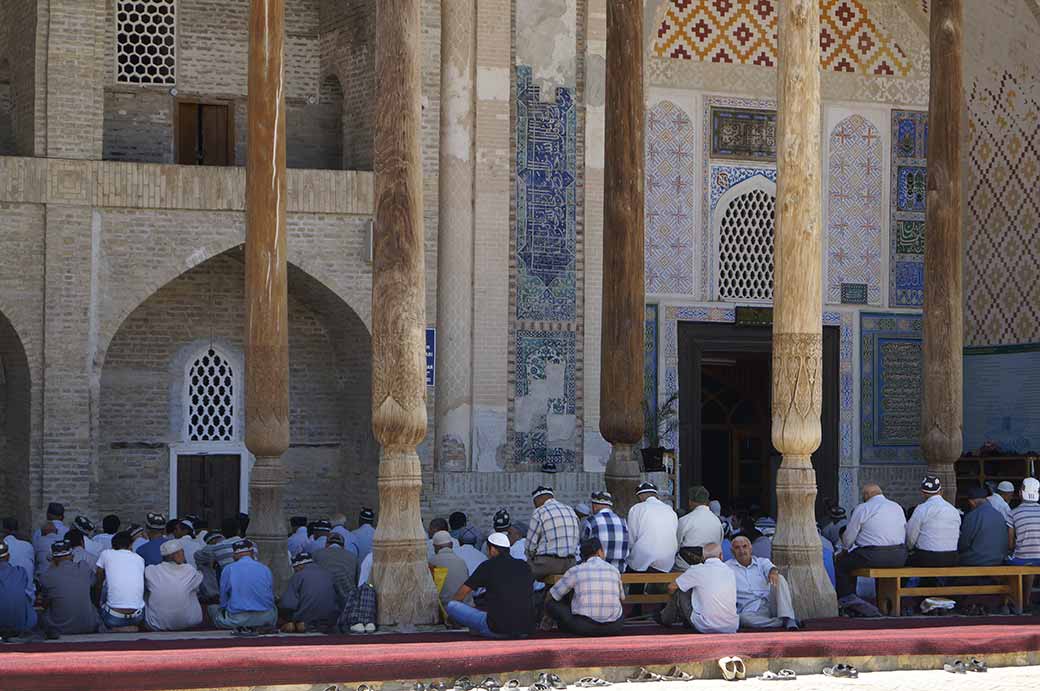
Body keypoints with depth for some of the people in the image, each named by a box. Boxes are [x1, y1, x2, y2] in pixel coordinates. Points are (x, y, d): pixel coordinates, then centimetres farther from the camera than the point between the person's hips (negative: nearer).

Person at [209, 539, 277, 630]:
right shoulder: (265, 569, 9)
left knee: (213, 608, 23)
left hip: (238, 619, -2)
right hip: (266, 618, 2)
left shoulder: (228, 569, 2)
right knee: (273, 608, 36)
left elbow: (223, 602, 8)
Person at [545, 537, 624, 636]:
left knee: (551, 604, 14)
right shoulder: (614, 570, 9)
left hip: (584, 627, -3)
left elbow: (550, 598, 11)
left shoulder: (575, 571, 2)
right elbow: (621, 597, 29)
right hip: (614, 628, 3)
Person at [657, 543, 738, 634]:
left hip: (706, 628, -4)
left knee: (680, 590, 13)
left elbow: (671, 587, 7)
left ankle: (666, 618, 36)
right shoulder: (730, 571, 9)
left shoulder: (698, 570, -5)